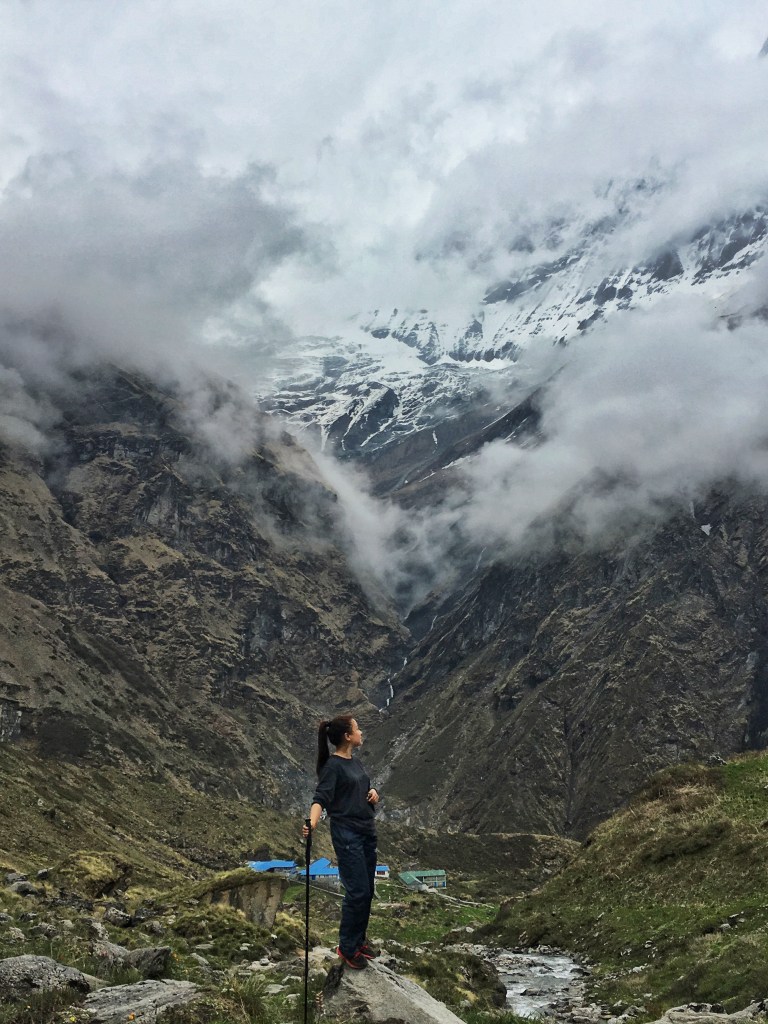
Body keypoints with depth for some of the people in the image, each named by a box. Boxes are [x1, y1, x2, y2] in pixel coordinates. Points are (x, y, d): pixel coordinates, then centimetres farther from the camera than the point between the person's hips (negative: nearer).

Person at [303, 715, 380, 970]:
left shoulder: (355, 761, 11)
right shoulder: (333, 765, -13)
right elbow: (321, 797, -23)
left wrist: (373, 792, 1)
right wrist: (312, 821, -41)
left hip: (367, 833, 8)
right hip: (347, 835, -8)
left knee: (367, 891, 11)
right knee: (357, 892, -6)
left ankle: (360, 939, 25)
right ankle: (347, 947, 8)